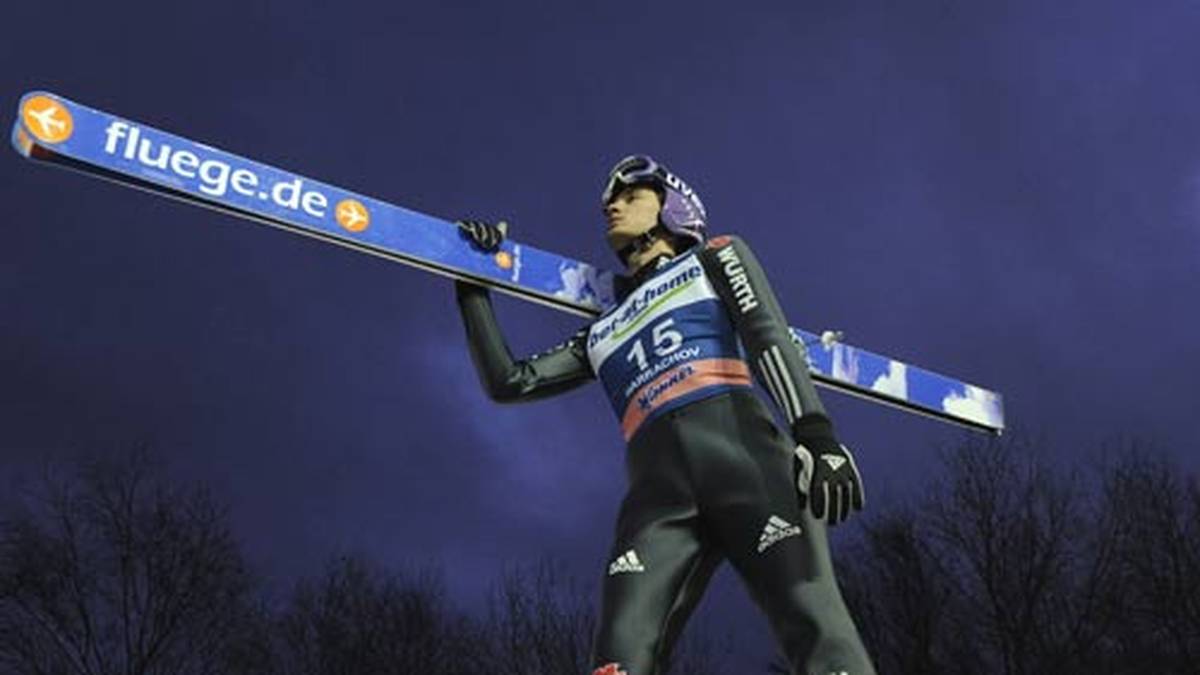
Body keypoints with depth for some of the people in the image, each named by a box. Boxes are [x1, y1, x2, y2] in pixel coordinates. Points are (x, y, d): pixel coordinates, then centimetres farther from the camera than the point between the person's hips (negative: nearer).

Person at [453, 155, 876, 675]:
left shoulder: (715, 257, 24)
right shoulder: (601, 335, 33)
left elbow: (769, 336, 6)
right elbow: (510, 382, 29)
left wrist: (814, 430, -13)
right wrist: (473, 287, 28)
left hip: (741, 453, -3)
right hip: (658, 491, 3)